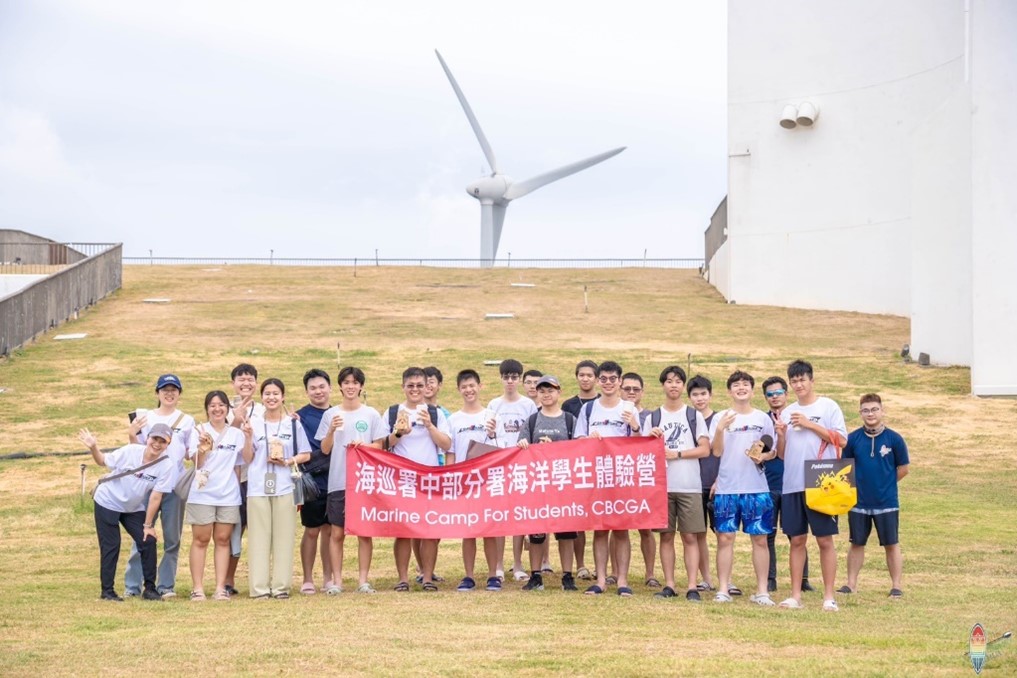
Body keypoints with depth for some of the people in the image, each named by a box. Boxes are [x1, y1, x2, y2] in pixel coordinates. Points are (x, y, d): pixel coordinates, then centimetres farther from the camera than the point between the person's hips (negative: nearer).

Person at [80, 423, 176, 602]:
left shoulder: (167, 466, -19)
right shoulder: (130, 451, -21)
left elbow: (155, 496, -18)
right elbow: (103, 461, -5)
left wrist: (148, 525, -15)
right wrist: (93, 448, -24)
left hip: (134, 508, 2)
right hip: (107, 502, -2)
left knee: (148, 542, -5)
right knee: (111, 546, -3)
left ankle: (149, 589, 6)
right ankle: (106, 591, 6)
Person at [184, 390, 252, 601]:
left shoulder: (236, 433, 7)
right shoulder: (200, 431, 1)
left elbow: (247, 459, -2)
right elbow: (197, 463, -7)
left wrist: (248, 438, -17)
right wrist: (202, 448, -27)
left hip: (228, 494, 2)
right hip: (203, 493, -2)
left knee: (223, 540, 4)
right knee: (200, 540, 0)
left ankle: (221, 587, 5)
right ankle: (197, 587, 1)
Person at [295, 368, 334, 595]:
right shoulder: (301, 416, -3)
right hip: (314, 481, -4)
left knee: (329, 529, 10)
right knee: (311, 531, 1)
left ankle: (328, 577, 17)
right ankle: (307, 580, 9)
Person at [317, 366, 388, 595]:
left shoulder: (371, 415, 5)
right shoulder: (331, 414, 6)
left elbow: (379, 447, 7)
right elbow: (325, 449, 5)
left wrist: (364, 445, -13)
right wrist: (332, 430, -12)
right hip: (338, 481, 0)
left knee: (365, 531, 2)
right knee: (337, 533, 1)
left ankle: (364, 579, 7)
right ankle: (336, 580, 5)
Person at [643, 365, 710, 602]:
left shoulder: (694, 416, 6)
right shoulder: (653, 418, 11)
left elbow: (704, 449, -1)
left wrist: (676, 454, -9)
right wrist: (651, 439, -11)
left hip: (689, 486, -2)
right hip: (661, 484, 2)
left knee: (690, 536, -3)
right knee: (666, 535, 4)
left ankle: (692, 586, -4)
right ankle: (669, 585, 8)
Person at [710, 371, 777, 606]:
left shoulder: (763, 418, 8)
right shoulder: (721, 418, 5)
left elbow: (772, 452, 11)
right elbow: (717, 451, -4)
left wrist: (763, 456, -11)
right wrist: (720, 429, -19)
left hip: (757, 488, 1)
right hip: (726, 487, -1)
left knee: (759, 539, 2)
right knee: (725, 537, -1)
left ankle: (761, 591, 6)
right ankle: (723, 589, 4)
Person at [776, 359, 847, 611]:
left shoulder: (829, 407, 2)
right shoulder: (787, 412, 15)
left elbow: (841, 440, -8)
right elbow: (782, 454, 16)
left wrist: (809, 424, -11)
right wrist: (781, 435, -5)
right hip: (792, 484, 4)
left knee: (825, 540, -2)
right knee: (797, 540, 6)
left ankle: (829, 596, 1)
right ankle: (796, 595, 9)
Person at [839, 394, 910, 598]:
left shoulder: (894, 439, -7)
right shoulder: (853, 439, -3)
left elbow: (903, 469, 2)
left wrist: (885, 483, 4)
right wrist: (858, 484, 0)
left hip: (887, 502, -2)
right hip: (859, 502, 2)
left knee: (891, 544, 5)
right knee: (857, 543, 10)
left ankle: (896, 586, 12)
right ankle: (851, 583, 20)